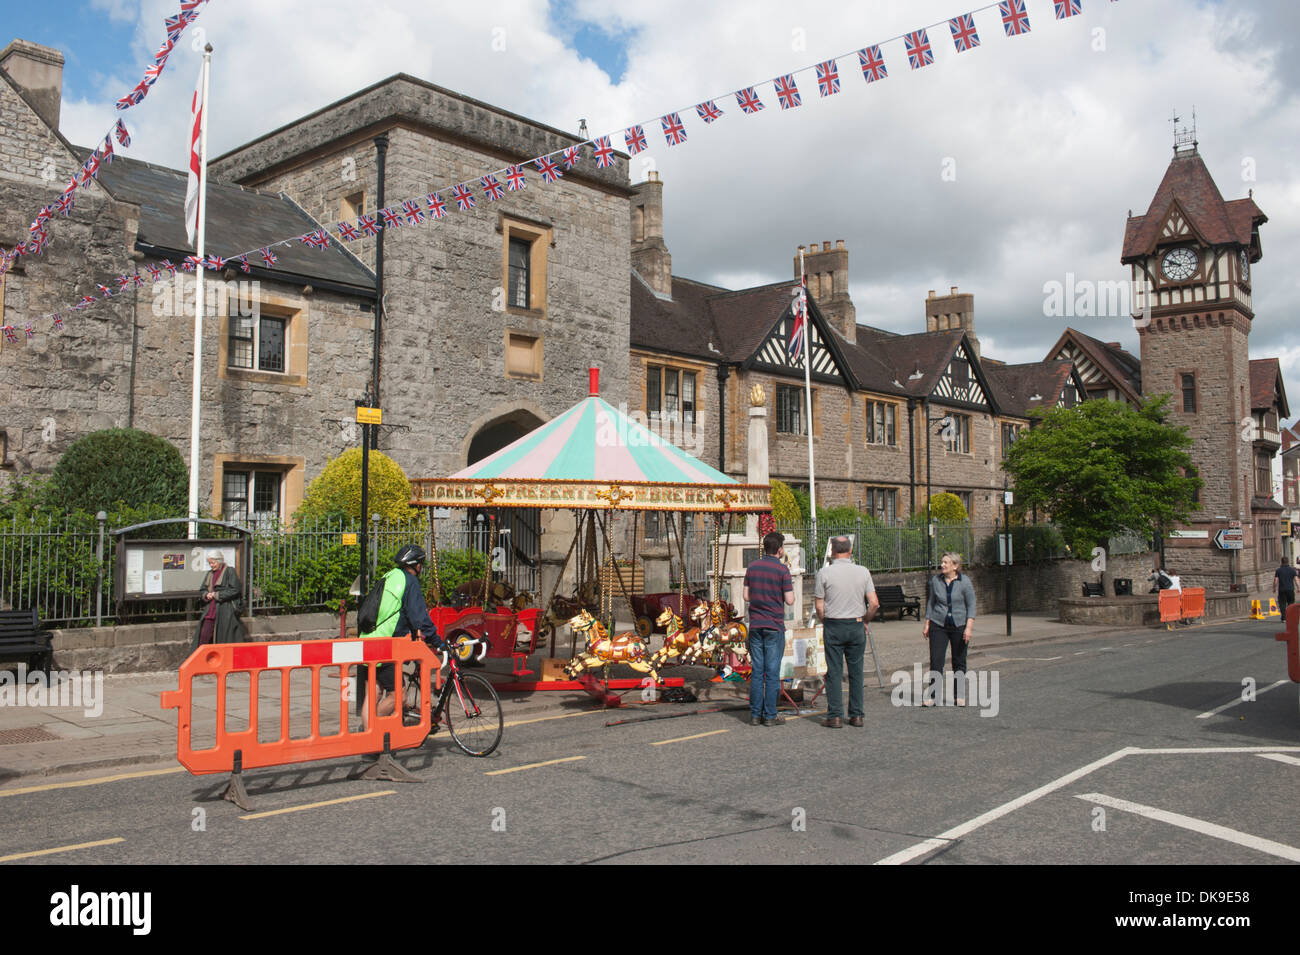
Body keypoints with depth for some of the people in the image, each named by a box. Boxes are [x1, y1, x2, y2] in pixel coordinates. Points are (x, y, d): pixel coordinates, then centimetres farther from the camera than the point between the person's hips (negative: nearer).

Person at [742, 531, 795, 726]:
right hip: (774, 626, -4)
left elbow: (746, 596, 8)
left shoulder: (752, 567, 6)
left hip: (755, 625, 5)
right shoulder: (782, 569, -9)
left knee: (756, 671, 7)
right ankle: (770, 716, 3)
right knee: (772, 672, 1)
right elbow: (790, 601, -9)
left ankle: (755, 715, 8)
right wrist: (791, 589, 11)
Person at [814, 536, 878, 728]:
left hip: (833, 626, -2)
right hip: (856, 626, 2)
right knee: (856, 671, 9)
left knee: (834, 672, 3)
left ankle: (835, 716, 3)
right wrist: (865, 621, 13)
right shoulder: (863, 572, -1)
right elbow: (874, 603, -3)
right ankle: (856, 715, 13)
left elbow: (820, 606, -5)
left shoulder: (824, 573, -7)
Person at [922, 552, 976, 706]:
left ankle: (959, 696, 19)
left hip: (959, 626, -2)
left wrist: (969, 627, -13)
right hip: (938, 625, 2)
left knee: (959, 662, 7)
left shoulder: (965, 582, -7)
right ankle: (933, 695, -2)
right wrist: (927, 624, 9)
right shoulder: (935, 580, 2)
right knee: (936, 661, -5)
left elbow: (971, 605, -5)